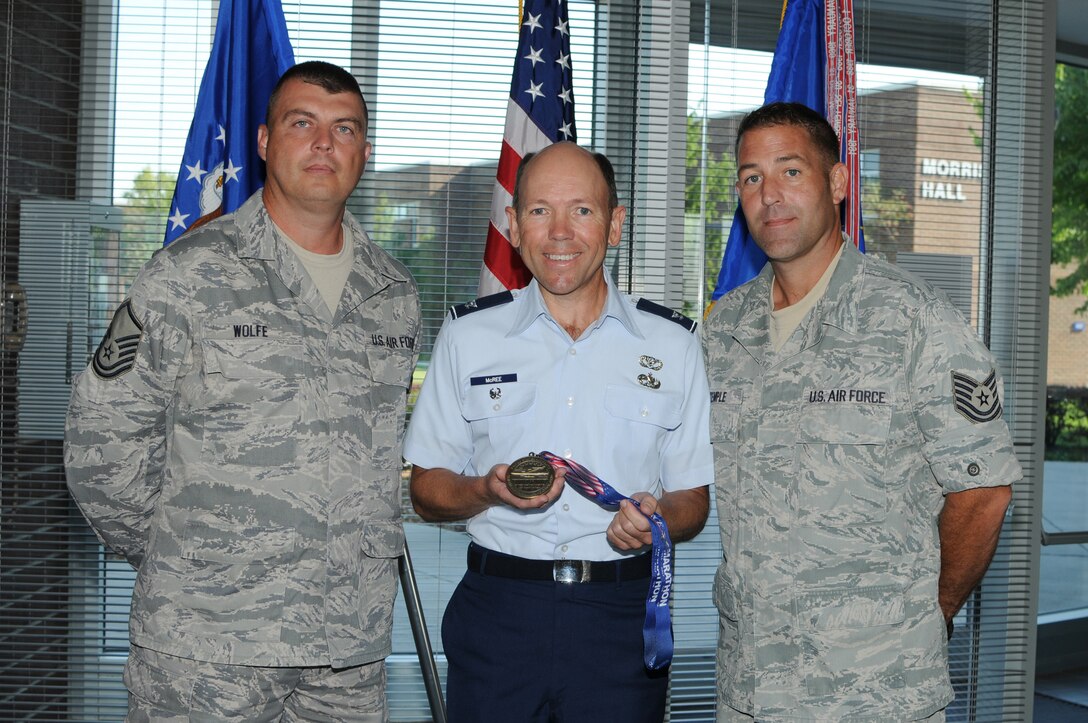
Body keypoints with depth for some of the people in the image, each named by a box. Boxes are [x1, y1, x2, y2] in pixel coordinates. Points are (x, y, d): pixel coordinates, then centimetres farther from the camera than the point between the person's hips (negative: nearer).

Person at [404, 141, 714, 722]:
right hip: (497, 609, 0)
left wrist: (659, 519, -14)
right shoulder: (467, 335, 5)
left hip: (622, 617, 0)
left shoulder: (673, 343, 5)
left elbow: (693, 500, 8)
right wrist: (488, 490, -14)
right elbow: (426, 491, 6)